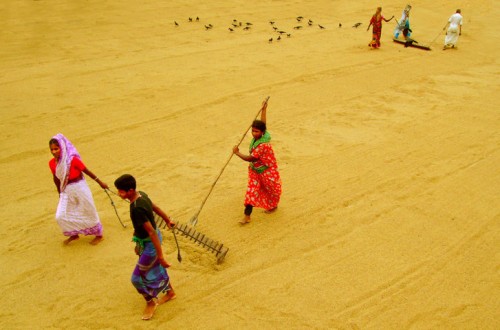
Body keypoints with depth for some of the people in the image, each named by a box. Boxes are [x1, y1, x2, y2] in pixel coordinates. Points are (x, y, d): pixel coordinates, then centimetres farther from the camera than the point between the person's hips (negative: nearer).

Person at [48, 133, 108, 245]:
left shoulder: (73, 159, -24)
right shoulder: (52, 163, -9)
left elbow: (87, 171, -13)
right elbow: (56, 179, 7)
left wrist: (100, 183, -2)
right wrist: (60, 193, 17)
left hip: (80, 188, -5)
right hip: (66, 191, 5)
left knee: (89, 212, 11)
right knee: (60, 216, 3)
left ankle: (99, 235, 33)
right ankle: (74, 234, 30)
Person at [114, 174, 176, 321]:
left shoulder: (137, 209, -35)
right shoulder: (141, 194, -8)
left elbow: (152, 232, -33)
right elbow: (155, 207, 9)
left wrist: (160, 256, -29)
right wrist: (167, 220, 26)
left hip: (150, 244, -9)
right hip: (147, 240, 9)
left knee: (137, 278, 6)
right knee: (156, 268, 28)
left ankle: (151, 302, 30)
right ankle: (170, 292, 50)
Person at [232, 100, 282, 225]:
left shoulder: (263, 145, -33)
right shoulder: (258, 137, -8)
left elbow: (250, 158, -29)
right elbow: (262, 124, 10)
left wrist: (237, 153, -20)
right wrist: (264, 110, 17)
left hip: (267, 171, -8)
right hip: (255, 170, 8)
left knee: (271, 190, 18)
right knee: (251, 191, 2)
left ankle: (273, 205, 47)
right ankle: (247, 216, 6)